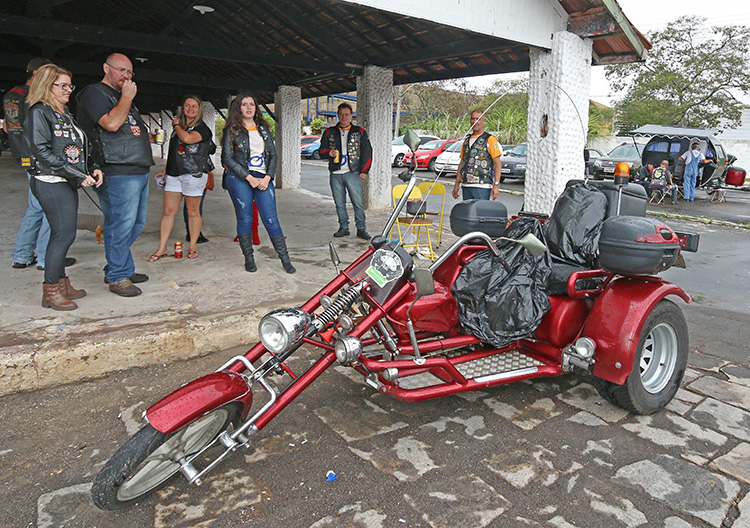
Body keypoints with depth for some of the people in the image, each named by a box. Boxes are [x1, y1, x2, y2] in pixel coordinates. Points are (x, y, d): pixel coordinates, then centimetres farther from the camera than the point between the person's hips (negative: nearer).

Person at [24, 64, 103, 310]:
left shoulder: (65, 114, 20)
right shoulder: (39, 113, -7)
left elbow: (79, 148, 23)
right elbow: (42, 152, -15)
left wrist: (92, 168, 5)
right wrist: (78, 175, -18)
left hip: (67, 183, 9)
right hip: (51, 183, -8)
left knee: (63, 234, 10)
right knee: (64, 233, -10)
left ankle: (61, 283, 18)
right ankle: (50, 291, -2)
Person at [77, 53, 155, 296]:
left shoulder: (122, 96, 25)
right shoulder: (94, 92, -4)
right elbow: (111, 123, -20)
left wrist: (146, 136, 17)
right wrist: (127, 97, -10)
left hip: (139, 171, 10)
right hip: (117, 173, -10)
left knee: (135, 224, 13)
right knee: (121, 225, -7)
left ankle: (120, 269, 24)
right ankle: (117, 277, 3)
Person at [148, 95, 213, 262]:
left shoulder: (202, 128, -3)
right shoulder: (179, 126, 18)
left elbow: (187, 138, -23)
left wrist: (176, 125, -5)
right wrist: (166, 169, 24)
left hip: (193, 174, -6)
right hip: (174, 174, 6)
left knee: (193, 212, 1)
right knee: (168, 210, 3)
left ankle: (192, 246, 14)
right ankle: (162, 248, 8)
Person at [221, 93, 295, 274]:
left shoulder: (263, 128, 16)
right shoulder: (232, 130, 4)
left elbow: (273, 155, 12)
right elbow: (227, 158, -3)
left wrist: (267, 178, -4)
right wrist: (249, 178, -11)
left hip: (263, 179, 3)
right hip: (239, 179, -2)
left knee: (271, 219, -2)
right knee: (245, 219, 0)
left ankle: (285, 259, 2)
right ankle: (248, 258, 13)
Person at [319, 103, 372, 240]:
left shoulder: (360, 132, 8)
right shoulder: (329, 132, 13)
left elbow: (367, 152, 8)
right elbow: (321, 150, 16)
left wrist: (364, 171, 0)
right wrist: (329, 153, -8)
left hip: (353, 173, -2)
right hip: (335, 174, 3)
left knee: (358, 202, -6)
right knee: (339, 203, 7)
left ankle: (361, 229, 1)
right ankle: (343, 228, 17)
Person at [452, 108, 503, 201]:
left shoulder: (490, 139, 0)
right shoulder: (467, 140, 19)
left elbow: (498, 163, -6)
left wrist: (496, 185, -16)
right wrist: (456, 185, 17)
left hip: (482, 186, -6)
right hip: (466, 185, 6)